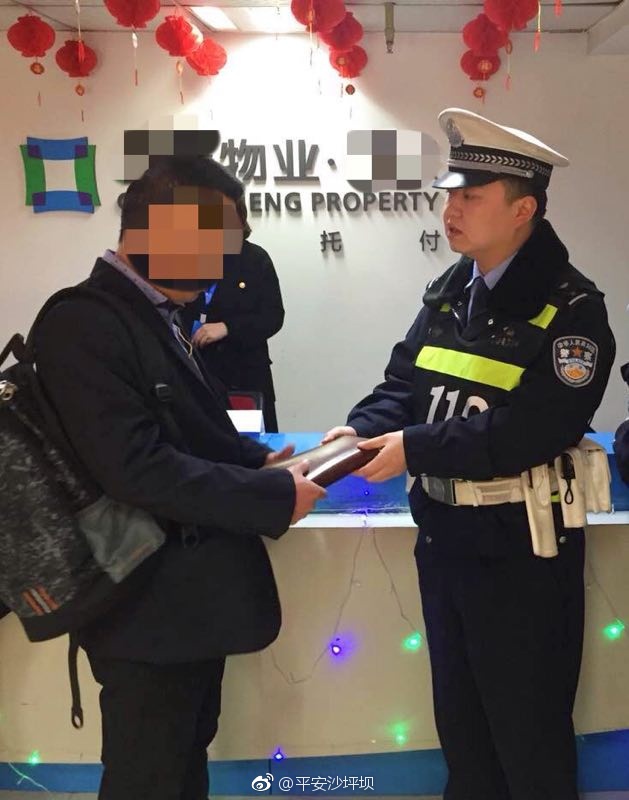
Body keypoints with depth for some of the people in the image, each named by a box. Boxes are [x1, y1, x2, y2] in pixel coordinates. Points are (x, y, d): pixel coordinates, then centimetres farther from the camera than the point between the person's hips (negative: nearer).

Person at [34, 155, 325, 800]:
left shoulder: (154, 315, 9)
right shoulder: (85, 324, -21)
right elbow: (138, 468, -29)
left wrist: (260, 459, 0)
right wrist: (275, 497, -23)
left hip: (188, 595, 10)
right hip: (150, 606, -9)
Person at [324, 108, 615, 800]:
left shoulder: (571, 309, -16)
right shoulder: (448, 292, 5)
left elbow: (531, 430, -25)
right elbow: (404, 381, 4)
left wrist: (413, 448, -25)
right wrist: (362, 430, -17)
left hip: (520, 554, -7)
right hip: (443, 537, 7)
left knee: (529, 733, 11)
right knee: (459, 719, 23)